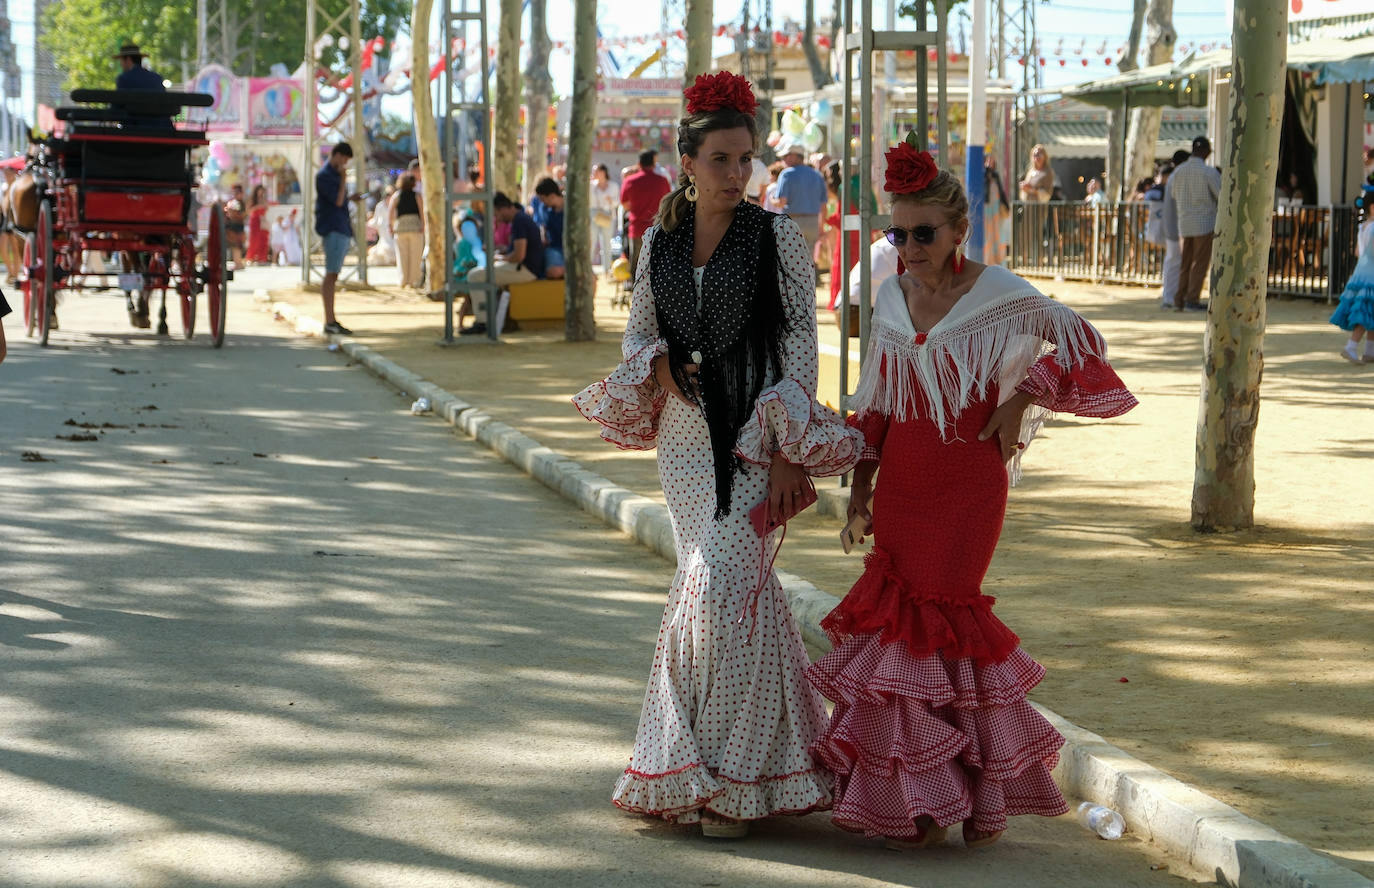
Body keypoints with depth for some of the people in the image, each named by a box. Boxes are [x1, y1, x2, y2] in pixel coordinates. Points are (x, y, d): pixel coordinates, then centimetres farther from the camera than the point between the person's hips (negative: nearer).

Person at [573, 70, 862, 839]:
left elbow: (801, 345, -6)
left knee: (721, 587, -13)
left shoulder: (778, 237, -4)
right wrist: (658, 368, -6)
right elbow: (638, 335, 18)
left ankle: (729, 780, -4)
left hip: (755, 434, -4)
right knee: (738, 586, 7)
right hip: (684, 435, 4)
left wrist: (790, 452, -13)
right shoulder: (658, 242, 9)